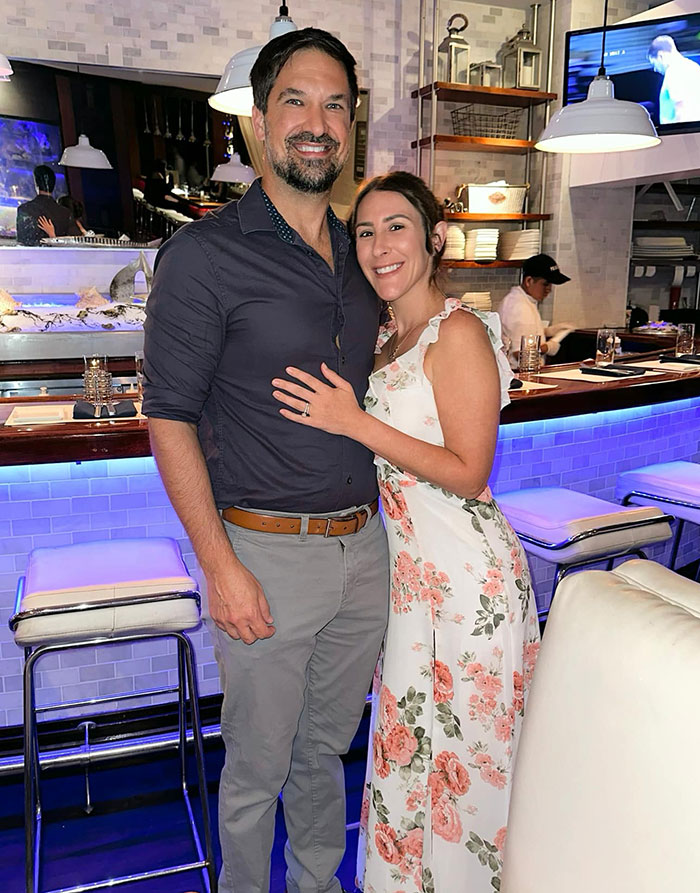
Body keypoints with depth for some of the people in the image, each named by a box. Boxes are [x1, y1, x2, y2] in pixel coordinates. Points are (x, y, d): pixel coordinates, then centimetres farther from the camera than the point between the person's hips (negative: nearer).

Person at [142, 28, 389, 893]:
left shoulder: (358, 254, 8)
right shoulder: (204, 253, -11)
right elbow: (169, 417, -12)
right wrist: (220, 565, -16)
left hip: (363, 543, 6)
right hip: (268, 553, -5)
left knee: (328, 746, 23)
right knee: (259, 766, 12)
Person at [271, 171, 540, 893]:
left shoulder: (459, 333, -15)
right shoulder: (387, 339, 9)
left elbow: (468, 472, -19)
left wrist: (355, 421, -22)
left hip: (465, 572, -8)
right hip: (408, 563, 8)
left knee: (459, 750, 10)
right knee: (411, 741, 21)